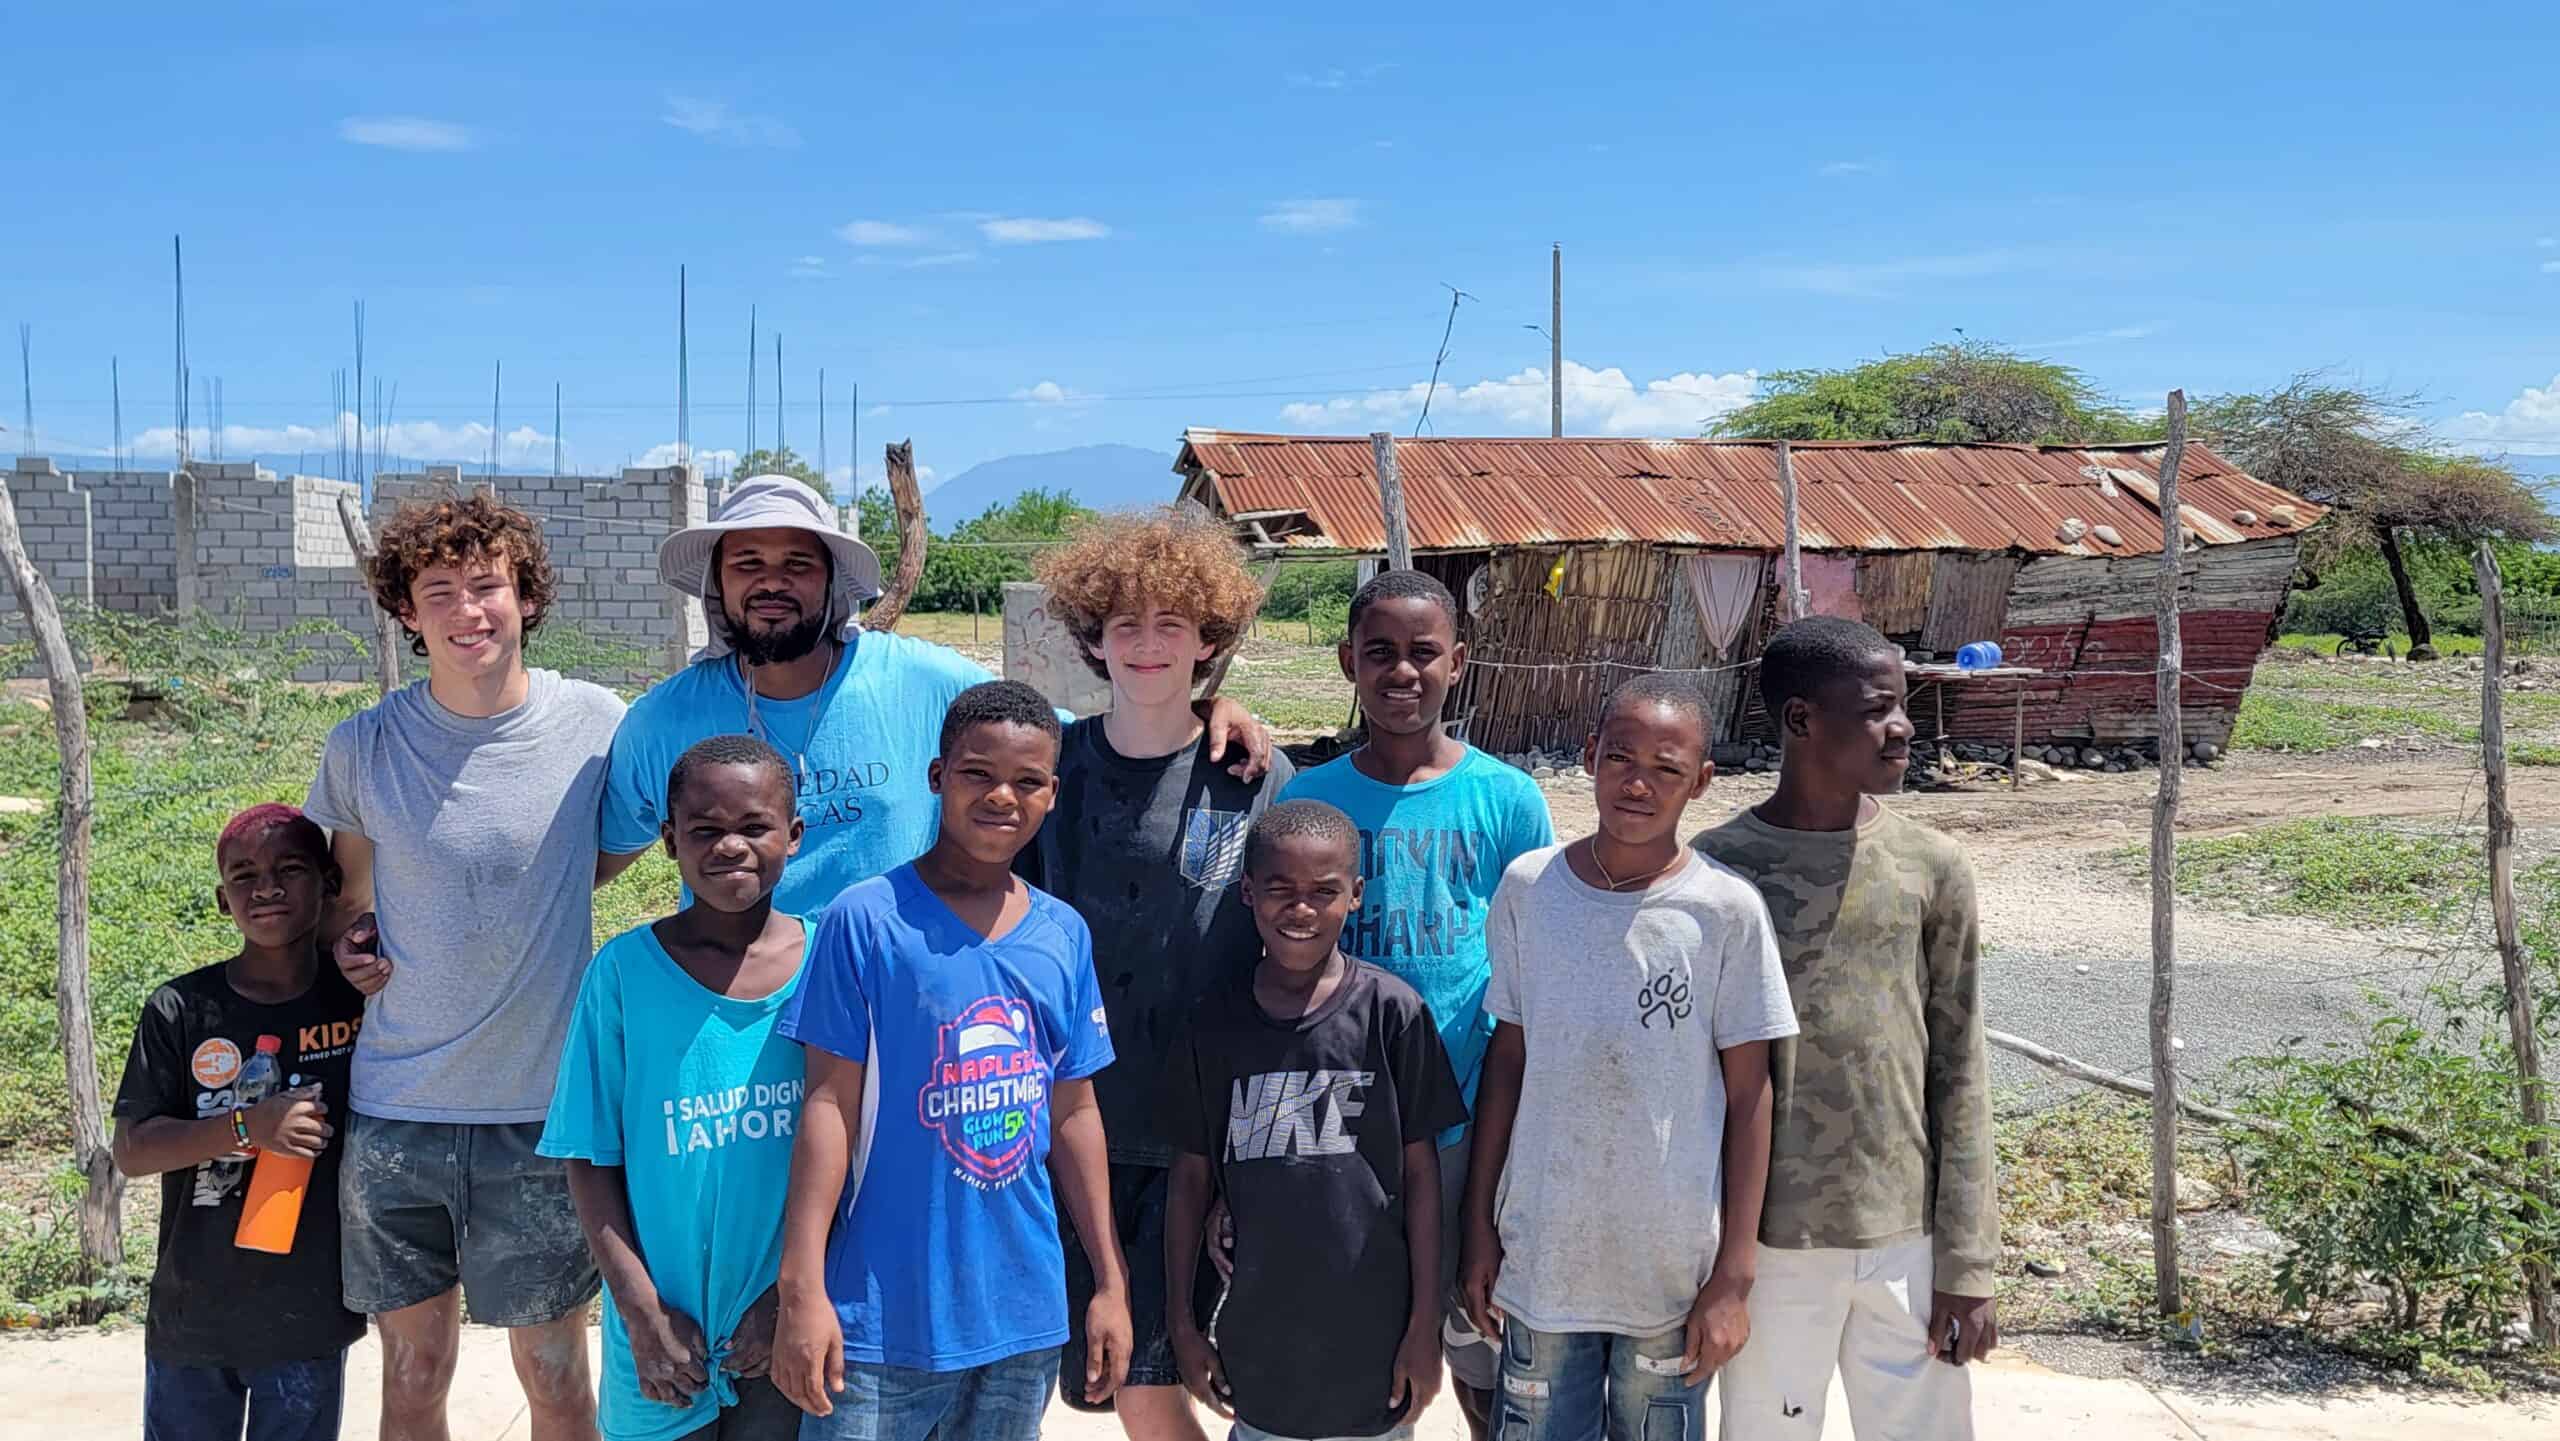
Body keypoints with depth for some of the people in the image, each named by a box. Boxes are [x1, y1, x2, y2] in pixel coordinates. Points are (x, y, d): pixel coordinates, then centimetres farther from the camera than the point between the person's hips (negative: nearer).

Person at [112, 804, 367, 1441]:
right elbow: (131, 1150, -7)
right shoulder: (180, 1009, -6)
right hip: (191, 1316, 0)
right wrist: (247, 1129, -23)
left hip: (310, 1320, 0)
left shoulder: (361, 1000, -5)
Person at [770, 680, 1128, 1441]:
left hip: (1025, 1313, 4)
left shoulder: (1065, 935, 4)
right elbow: (830, 1106, -9)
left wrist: (1111, 1282, 11)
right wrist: (801, 1287, -13)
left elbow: (1074, 1113, 10)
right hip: (885, 1317, -4)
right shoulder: (865, 919, -9)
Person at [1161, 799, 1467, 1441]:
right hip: (1257, 1333, 2)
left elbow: (1419, 1170, -3)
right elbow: (1191, 1175, 4)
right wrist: (1182, 1322, 5)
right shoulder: (1216, 1022, -2)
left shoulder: (1392, 1011, -8)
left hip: (1372, 1331, -1)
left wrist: (1425, 1323, -3)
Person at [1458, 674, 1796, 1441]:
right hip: (1543, 1255, 2)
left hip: (1674, 1265, -1)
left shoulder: (1728, 909, -9)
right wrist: (1480, 1226, 5)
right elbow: (1507, 1060, 5)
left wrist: (1734, 1275, -6)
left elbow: (1748, 1096, -5)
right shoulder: (1528, 887, -3)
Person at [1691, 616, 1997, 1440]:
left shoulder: (1932, 869, 0)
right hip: (1771, 1242, -1)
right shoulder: (1718, 870, -5)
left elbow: (1959, 1074, 2)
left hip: (1908, 1241, 2)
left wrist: (1966, 1264, -1)